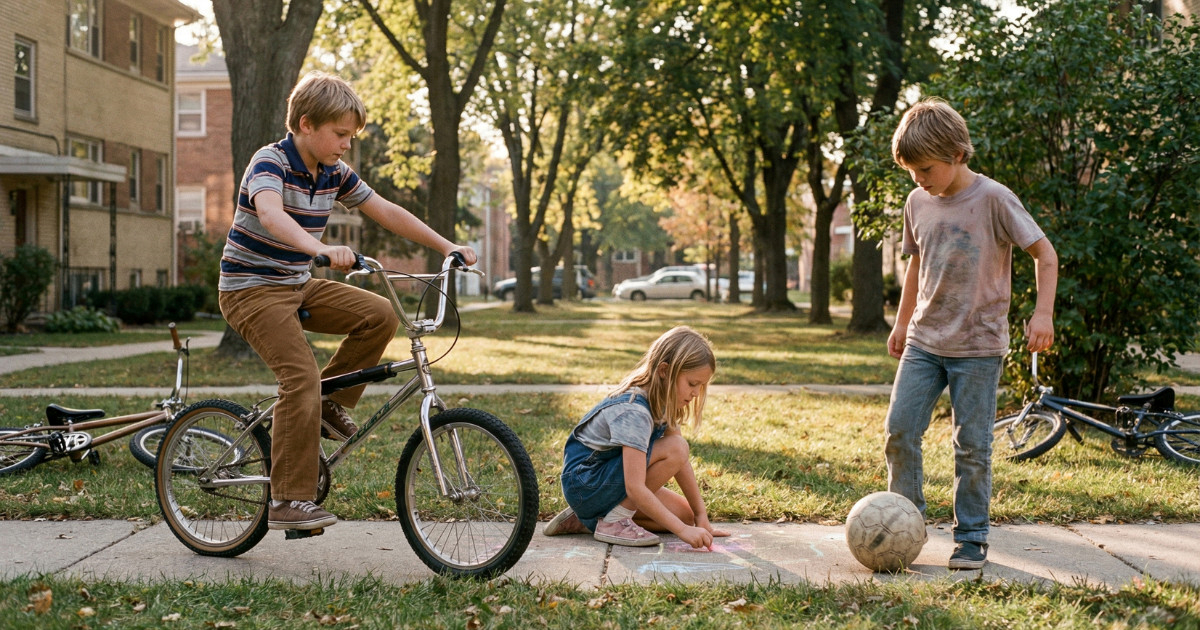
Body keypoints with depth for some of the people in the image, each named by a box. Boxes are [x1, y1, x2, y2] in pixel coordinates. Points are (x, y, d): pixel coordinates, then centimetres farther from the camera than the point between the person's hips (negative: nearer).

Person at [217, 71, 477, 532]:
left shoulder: (334, 173, 3)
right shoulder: (269, 163, -19)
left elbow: (385, 211, 11)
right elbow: (270, 215, -40)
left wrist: (447, 247, 6)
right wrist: (321, 249, -58)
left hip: (298, 286, 7)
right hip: (251, 289, -7)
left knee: (380, 315, -11)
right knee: (301, 377, -22)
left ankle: (330, 405, 6)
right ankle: (289, 502, -17)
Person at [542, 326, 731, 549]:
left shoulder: (662, 402, 1)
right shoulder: (634, 411, -28)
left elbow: (682, 464, 3)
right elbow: (635, 488, -33)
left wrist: (701, 516, -2)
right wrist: (683, 530, -35)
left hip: (608, 476, 10)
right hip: (584, 483, -10)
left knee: (685, 514, 1)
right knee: (675, 448, -23)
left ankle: (587, 520, 6)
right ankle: (613, 521, -14)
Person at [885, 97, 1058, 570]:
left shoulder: (993, 199, -10)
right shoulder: (917, 202, 6)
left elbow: (1045, 253, -5)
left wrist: (1043, 312, -14)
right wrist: (902, 322, 21)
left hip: (978, 346, -5)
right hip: (924, 342, 5)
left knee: (972, 446, 1)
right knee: (899, 431, -3)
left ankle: (972, 537, 14)